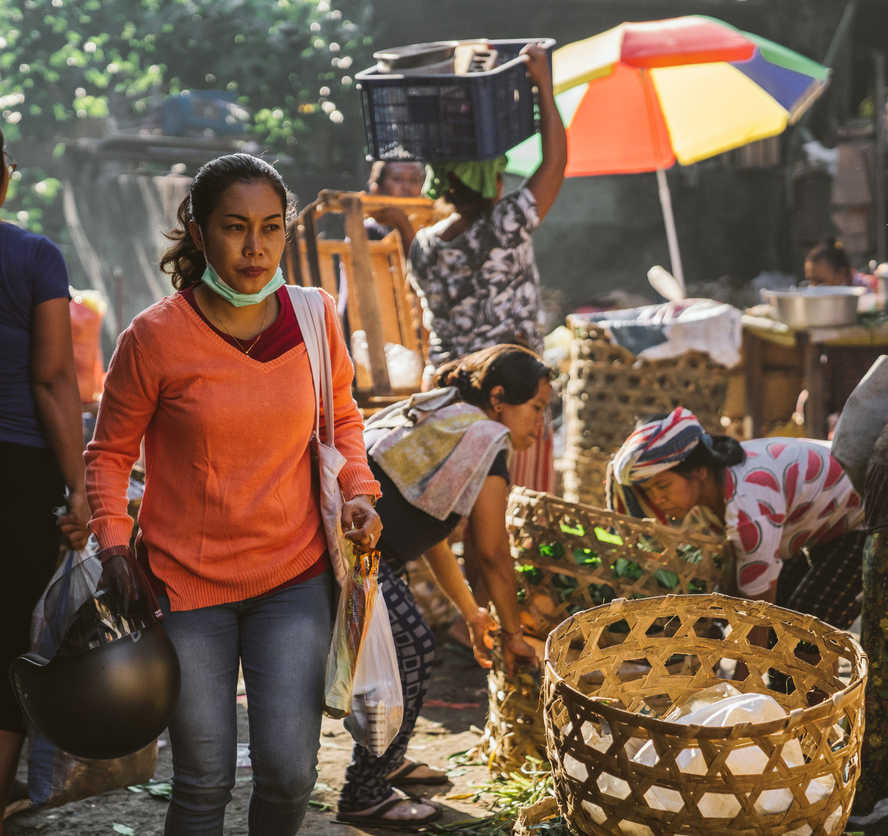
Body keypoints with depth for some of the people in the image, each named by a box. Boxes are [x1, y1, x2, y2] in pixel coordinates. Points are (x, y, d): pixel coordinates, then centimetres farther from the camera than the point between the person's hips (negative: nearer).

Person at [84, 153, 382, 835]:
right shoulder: (155, 337, -12)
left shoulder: (315, 318, -3)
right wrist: (113, 540, -13)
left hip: (294, 578, 2)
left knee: (289, 772, -2)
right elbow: (110, 452, 1)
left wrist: (358, 491, -3)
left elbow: (342, 417, 14)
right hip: (186, 579, -2)